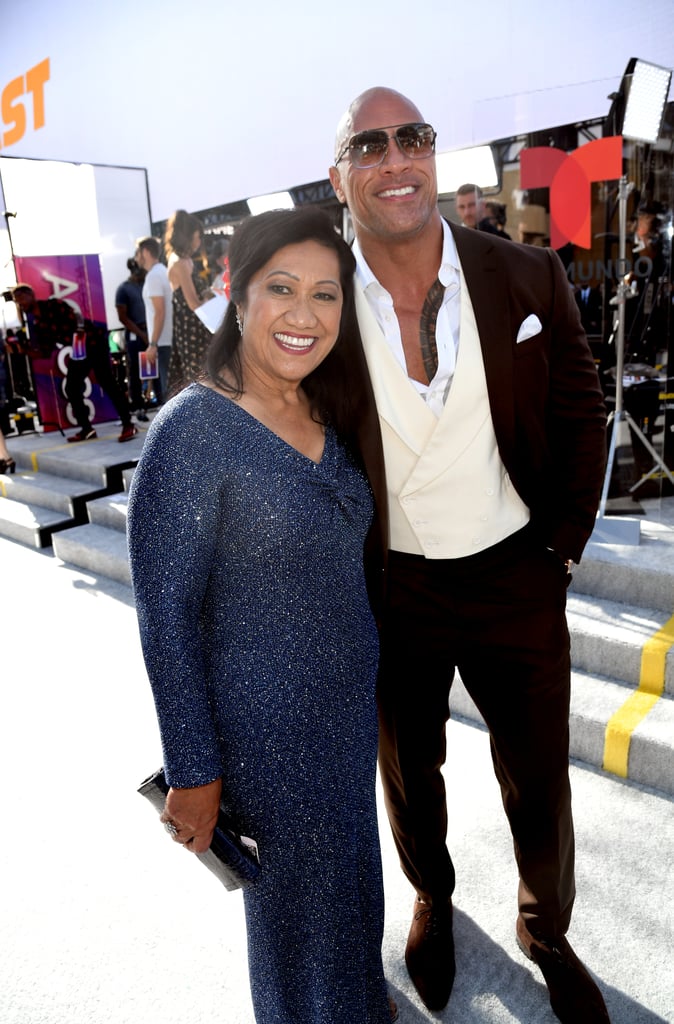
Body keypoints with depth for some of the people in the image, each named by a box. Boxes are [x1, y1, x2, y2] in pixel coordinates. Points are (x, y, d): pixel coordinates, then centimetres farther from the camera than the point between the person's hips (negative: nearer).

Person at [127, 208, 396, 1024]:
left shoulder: (326, 419, 1)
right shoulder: (192, 428, -21)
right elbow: (166, 614, -18)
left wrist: (368, 684, 10)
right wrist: (194, 772, -13)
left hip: (351, 704, 7)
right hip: (264, 724, -7)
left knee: (354, 872, 27)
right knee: (298, 896, 18)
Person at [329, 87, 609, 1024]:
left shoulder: (529, 279, -8)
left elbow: (582, 418, 2)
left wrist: (560, 551, -1)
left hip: (516, 581, 1)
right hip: (385, 590, 0)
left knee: (540, 787, 17)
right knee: (408, 772, 23)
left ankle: (547, 934, 50)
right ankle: (432, 899, 56)